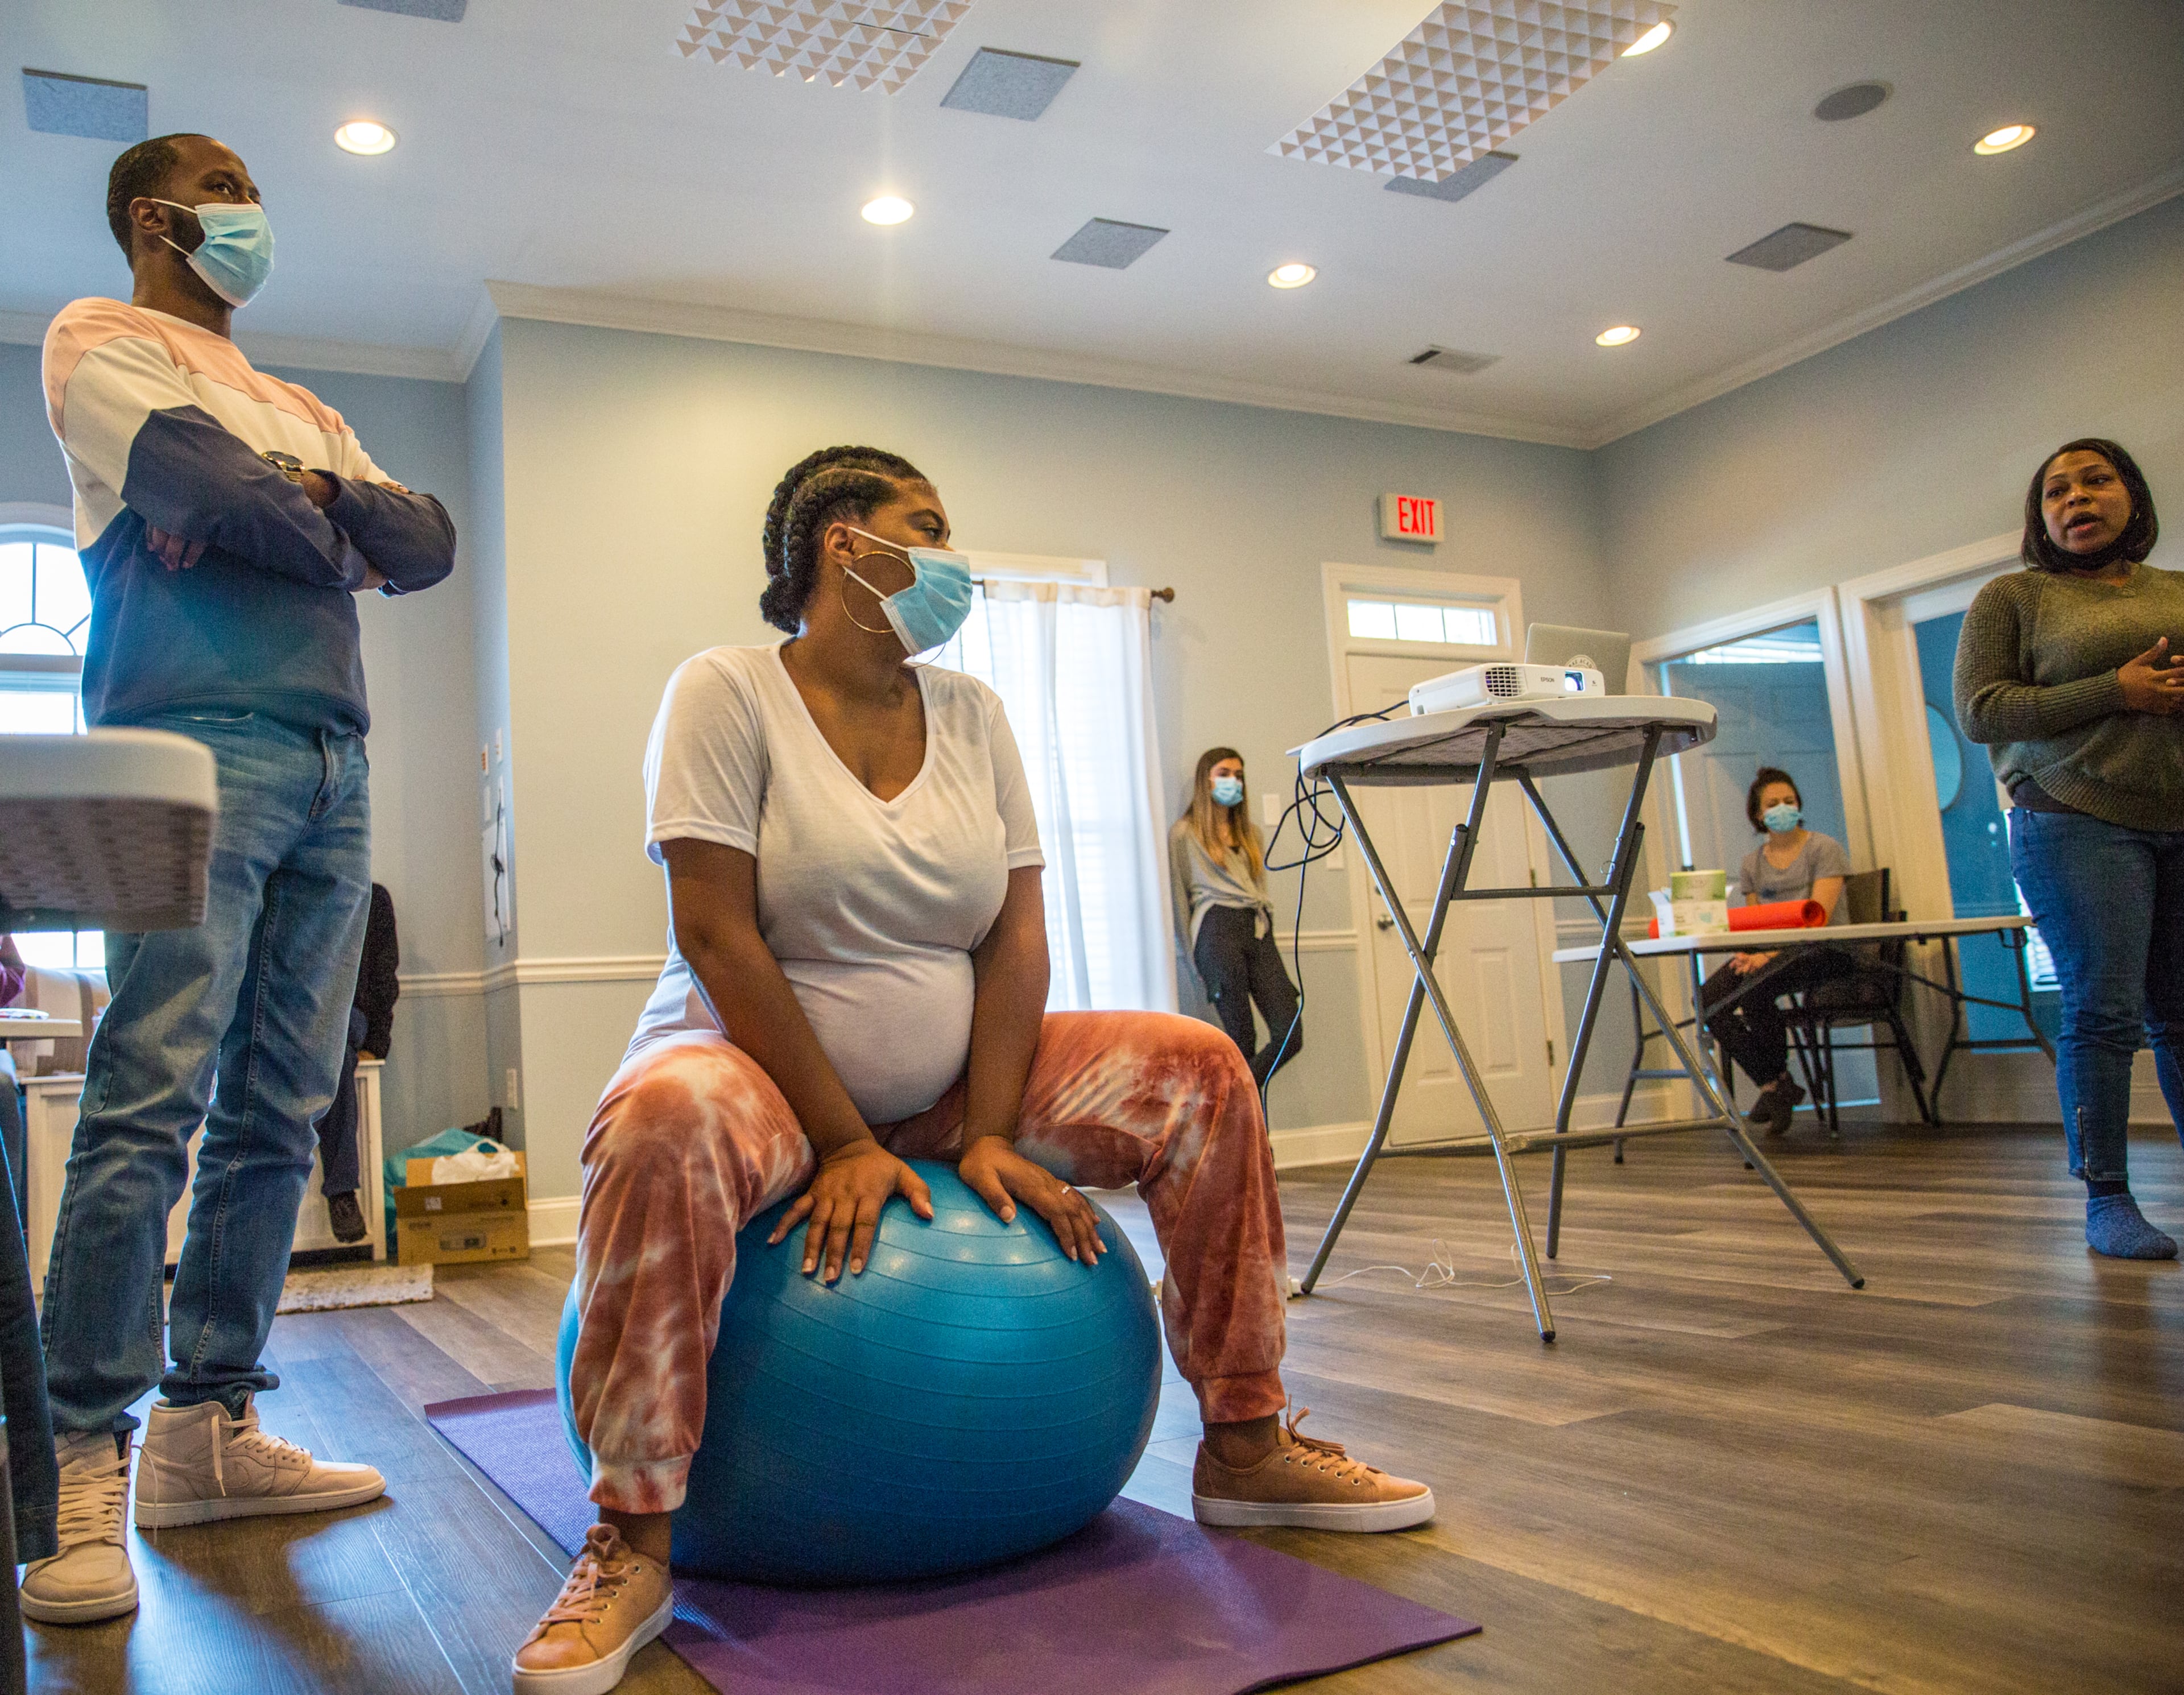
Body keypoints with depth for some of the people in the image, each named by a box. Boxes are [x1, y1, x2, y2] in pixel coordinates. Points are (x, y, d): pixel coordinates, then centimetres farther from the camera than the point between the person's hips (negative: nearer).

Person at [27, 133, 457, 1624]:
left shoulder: (302, 410, 30)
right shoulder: (99, 341, 12)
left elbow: (431, 542, 16)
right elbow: (195, 485, -8)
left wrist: (296, 497, 0)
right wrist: (340, 547, 7)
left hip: (332, 769, 6)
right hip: (197, 743, -6)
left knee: (279, 1114, 2)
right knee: (151, 1099, -12)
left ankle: (209, 1430, 9)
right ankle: (90, 1473, -7)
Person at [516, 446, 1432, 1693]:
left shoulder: (971, 713, 4)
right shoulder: (727, 692, -10)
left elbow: (1015, 938, -1)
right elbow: (714, 936, -18)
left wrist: (987, 1134, -12)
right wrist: (844, 1141, -21)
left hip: (943, 1081, 5)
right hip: (758, 1060, -5)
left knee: (1201, 1072, -7)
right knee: (666, 1124, -39)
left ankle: (1246, 1448, 2)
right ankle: (634, 1548, -25)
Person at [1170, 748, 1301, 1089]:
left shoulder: (1250, 834, 25)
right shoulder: (1185, 833, 7)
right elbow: (1178, 896, 4)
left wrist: (1268, 935, 15)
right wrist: (1195, 960, 1)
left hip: (1259, 931, 6)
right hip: (1218, 930, -6)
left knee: (1291, 1035, -7)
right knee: (1242, 1042, -8)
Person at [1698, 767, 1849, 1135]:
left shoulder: (1825, 849, 1)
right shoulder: (1752, 863, 17)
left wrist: (1770, 952, -23)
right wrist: (1750, 951, -10)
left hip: (1822, 951, -6)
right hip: (1771, 952, 6)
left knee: (1754, 989, -33)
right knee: (1710, 997, -21)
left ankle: (1779, 1081, -10)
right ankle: (1771, 1085, -11)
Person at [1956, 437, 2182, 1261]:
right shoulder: (2013, 597, 6)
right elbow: (1978, 709, -5)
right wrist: (2116, 691, -13)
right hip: (2080, 822, -4)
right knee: (2104, 1009, -8)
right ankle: (2107, 1200, -1)